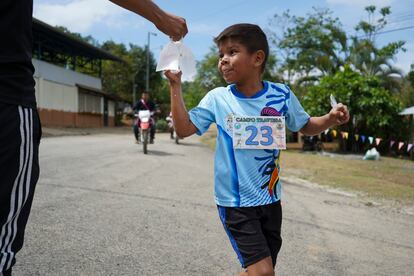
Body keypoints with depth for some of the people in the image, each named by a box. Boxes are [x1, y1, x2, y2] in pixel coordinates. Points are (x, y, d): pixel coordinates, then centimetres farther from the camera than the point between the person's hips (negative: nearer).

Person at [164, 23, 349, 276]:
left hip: (270, 198, 3)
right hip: (235, 201, -3)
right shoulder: (218, 98, -8)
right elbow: (184, 129, -7)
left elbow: (306, 126, 9)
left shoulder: (282, 95, -5)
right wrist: (176, 85, -11)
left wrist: (330, 119, -11)